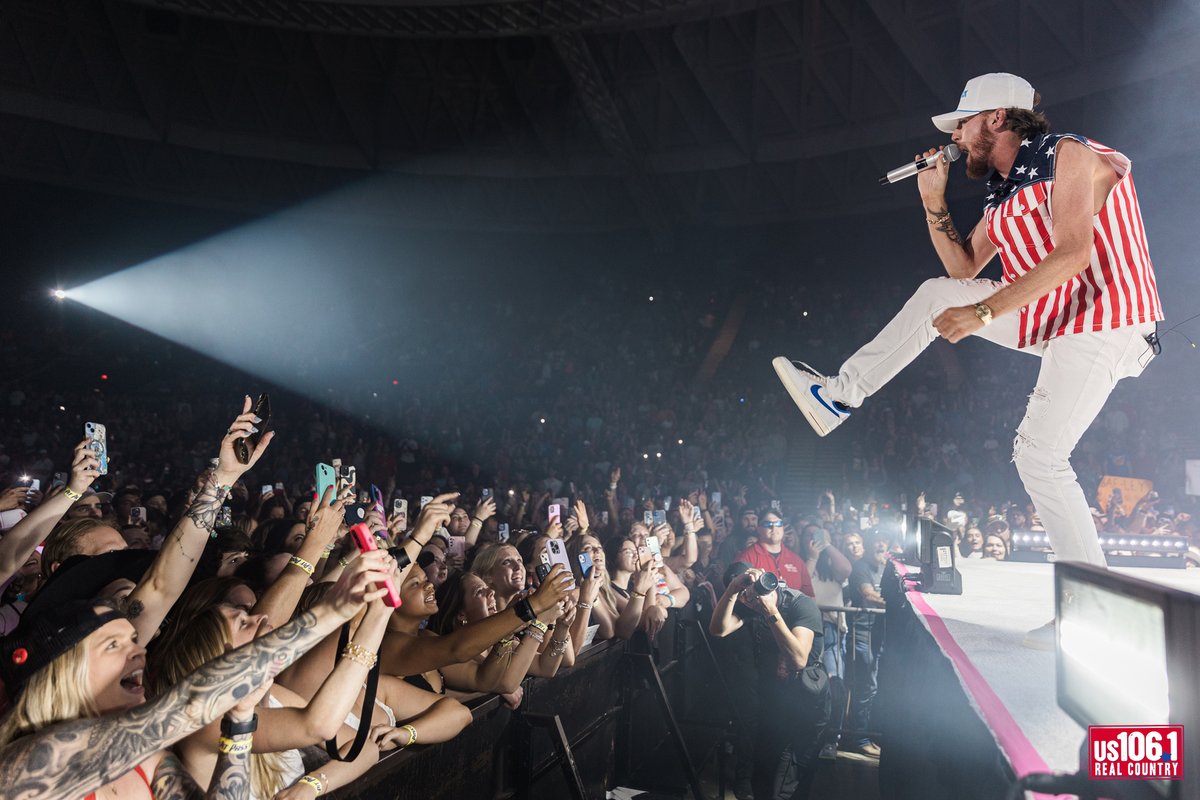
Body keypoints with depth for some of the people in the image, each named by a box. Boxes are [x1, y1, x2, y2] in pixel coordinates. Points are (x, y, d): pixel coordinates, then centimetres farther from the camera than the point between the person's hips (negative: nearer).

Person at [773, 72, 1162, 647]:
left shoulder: (1066, 155, -12)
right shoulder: (1003, 193, 13)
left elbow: (1072, 254, -25)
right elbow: (963, 269, 14)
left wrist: (982, 312, -28)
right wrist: (934, 202, 6)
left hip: (1101, 325, -8)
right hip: (1051, 317, 8)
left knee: (1039, 456, -15)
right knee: (935, 293, 4)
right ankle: (838, 397, 7)